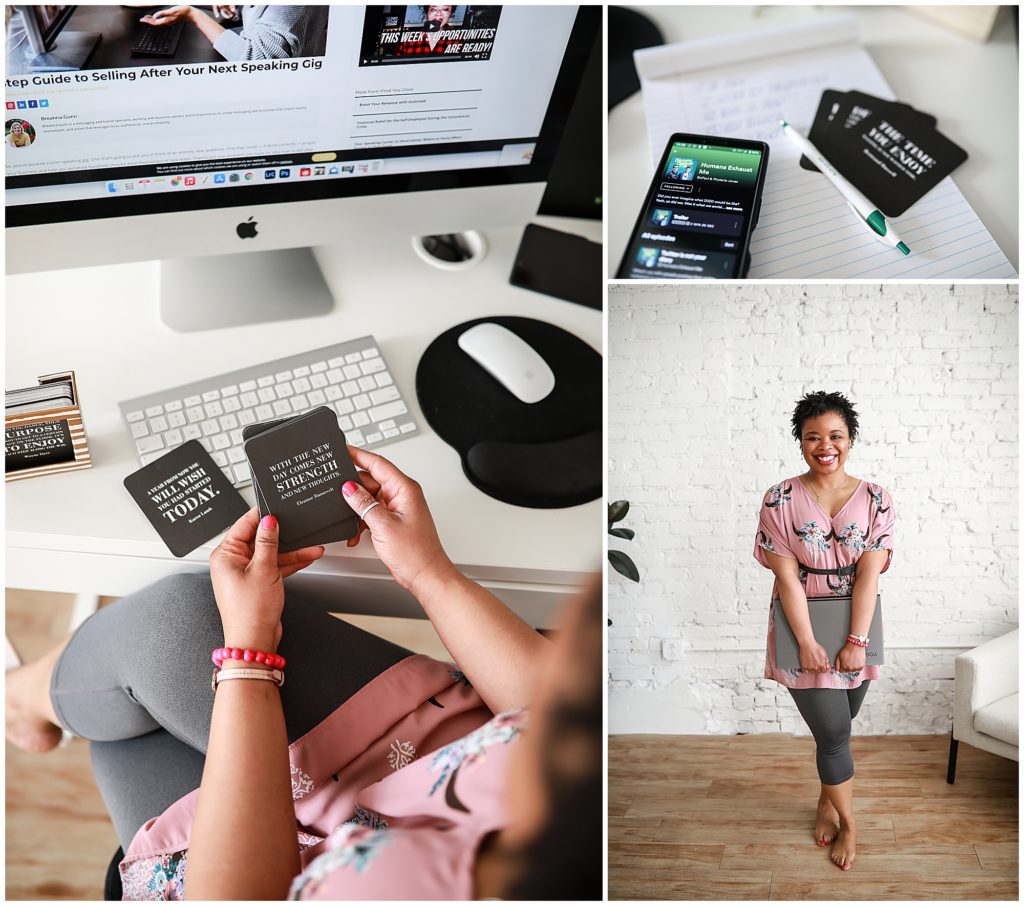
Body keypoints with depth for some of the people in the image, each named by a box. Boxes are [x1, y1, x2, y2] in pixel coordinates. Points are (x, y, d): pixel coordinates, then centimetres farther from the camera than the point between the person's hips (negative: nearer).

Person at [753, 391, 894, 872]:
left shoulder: (875, 499, -5)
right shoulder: (780, 499, -9)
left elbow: (869, 572, -10)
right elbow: (786, 575, -12)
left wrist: (856, 641, -14)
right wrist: (808, 643, -15)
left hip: (855, 626, 2)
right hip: (802, 629, -2)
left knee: (837, 726, 15)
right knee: (834, 732, 2)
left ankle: (826, 799, 40)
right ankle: (847, 822, 25)